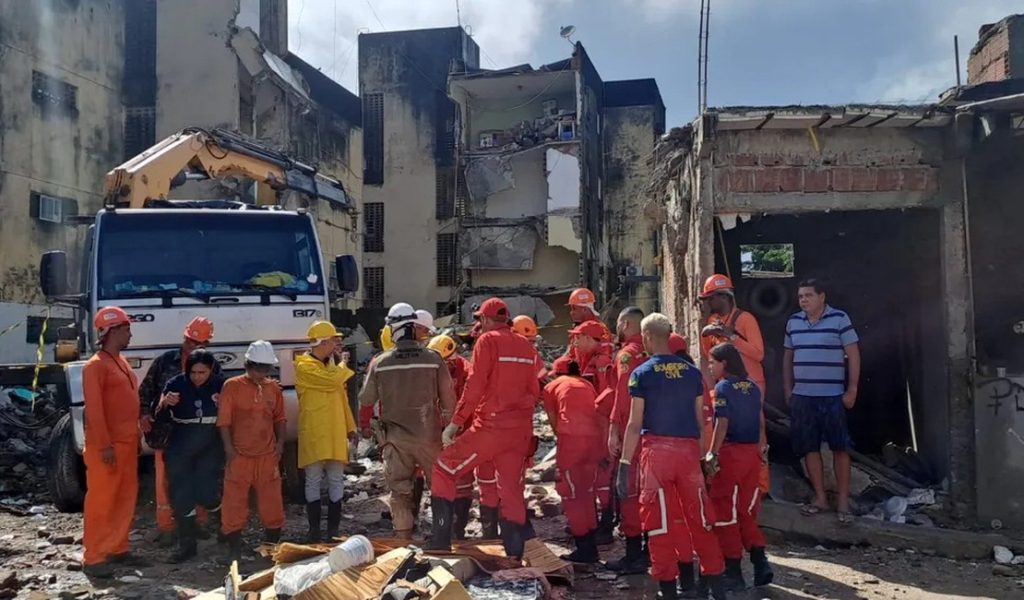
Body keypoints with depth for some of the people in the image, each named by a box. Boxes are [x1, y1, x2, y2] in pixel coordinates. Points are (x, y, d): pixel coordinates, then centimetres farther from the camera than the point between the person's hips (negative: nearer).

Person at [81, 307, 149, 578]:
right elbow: (94, 409, -17)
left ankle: (118, 549, 22)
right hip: (107, 446, -9)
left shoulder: (122, 362, 15)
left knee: (126, 498, 13)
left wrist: (135, 438, 17)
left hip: (127, 443, 9)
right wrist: (104, 445, -20)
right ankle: (93, 558, 2)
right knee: (101, 500, -4)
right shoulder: (96, 365, -12)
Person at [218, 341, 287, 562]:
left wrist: (280, 442, 3)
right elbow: (223, 421, -6)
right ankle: (234, 552, 12)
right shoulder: (232, 386, -5)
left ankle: (272, 547, 25)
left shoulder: (273, 388, 8)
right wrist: (229, 450, -10)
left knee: (272, 503, 10)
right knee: (235, 504, 1)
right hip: (240, 457, -3)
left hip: (268, 456, 4)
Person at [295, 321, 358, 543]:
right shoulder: (304, 366, -9)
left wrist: (350, 427, 16)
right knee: (313, 481, 1)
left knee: (336, 481, 8)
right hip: (313, 435, -7)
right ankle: (314, 530, 8)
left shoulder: (332, 365, 15)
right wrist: (343, 363, -4)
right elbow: (333, 380, -23)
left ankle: (334, 530, 14)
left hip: (336, 434, 7)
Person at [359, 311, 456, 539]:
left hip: (395, 437, 1)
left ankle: (403, 536, 9)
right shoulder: (434, 359, -8)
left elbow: (365, 400, 4)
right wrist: (446, 424, 13)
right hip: (429, 435, 0)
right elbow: (448, 398, -2)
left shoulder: (380, 362, -5)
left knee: (400, 489, 9)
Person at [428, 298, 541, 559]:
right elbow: (534, 390, 14)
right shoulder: (526, 346, 11)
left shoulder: (488, 341, -6)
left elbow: (474, 387, -13)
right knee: (512, 489, 13)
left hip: (490, 426, -6)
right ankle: (515, 553, 12)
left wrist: (454, 423, -10)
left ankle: (441, 541, 2)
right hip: (520, 429, 6)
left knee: (443, 469, 5)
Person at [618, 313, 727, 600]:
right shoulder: (693, 372, 7)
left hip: (656, 449, -3)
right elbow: (700, 421, 9)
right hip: (688, 449, 4)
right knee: (698, 516, 13)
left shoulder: (642, 374, -5)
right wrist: (701, 457, 18)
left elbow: (635, 424, -7)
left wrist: (624, 465, -3)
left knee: (659, 518, 6)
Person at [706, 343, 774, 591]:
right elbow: (760, 420, 12)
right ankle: (760, 563, 7)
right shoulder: (753, 387, 10)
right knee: (746, 511, 16)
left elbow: (722, 423, -17)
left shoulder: (723, 387, -9)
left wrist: (713, 453, -16)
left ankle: (733, 572, 6)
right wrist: (758, 449, 19)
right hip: (752, 453, 7)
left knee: (726, 513, 3)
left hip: (730, 453, -7)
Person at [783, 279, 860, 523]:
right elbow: (788, 357, 16)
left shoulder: (839, 319, -5)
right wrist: (787, 389, 12)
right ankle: (820, 498, 17)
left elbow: (853, 355, -5)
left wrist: (852, 390, -9)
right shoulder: (793, 322, 9)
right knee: (809, 448, 7)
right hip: (802, 397, 5)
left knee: (840, 447, 0)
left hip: (832, 396, -4)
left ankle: (843, 500, 8)